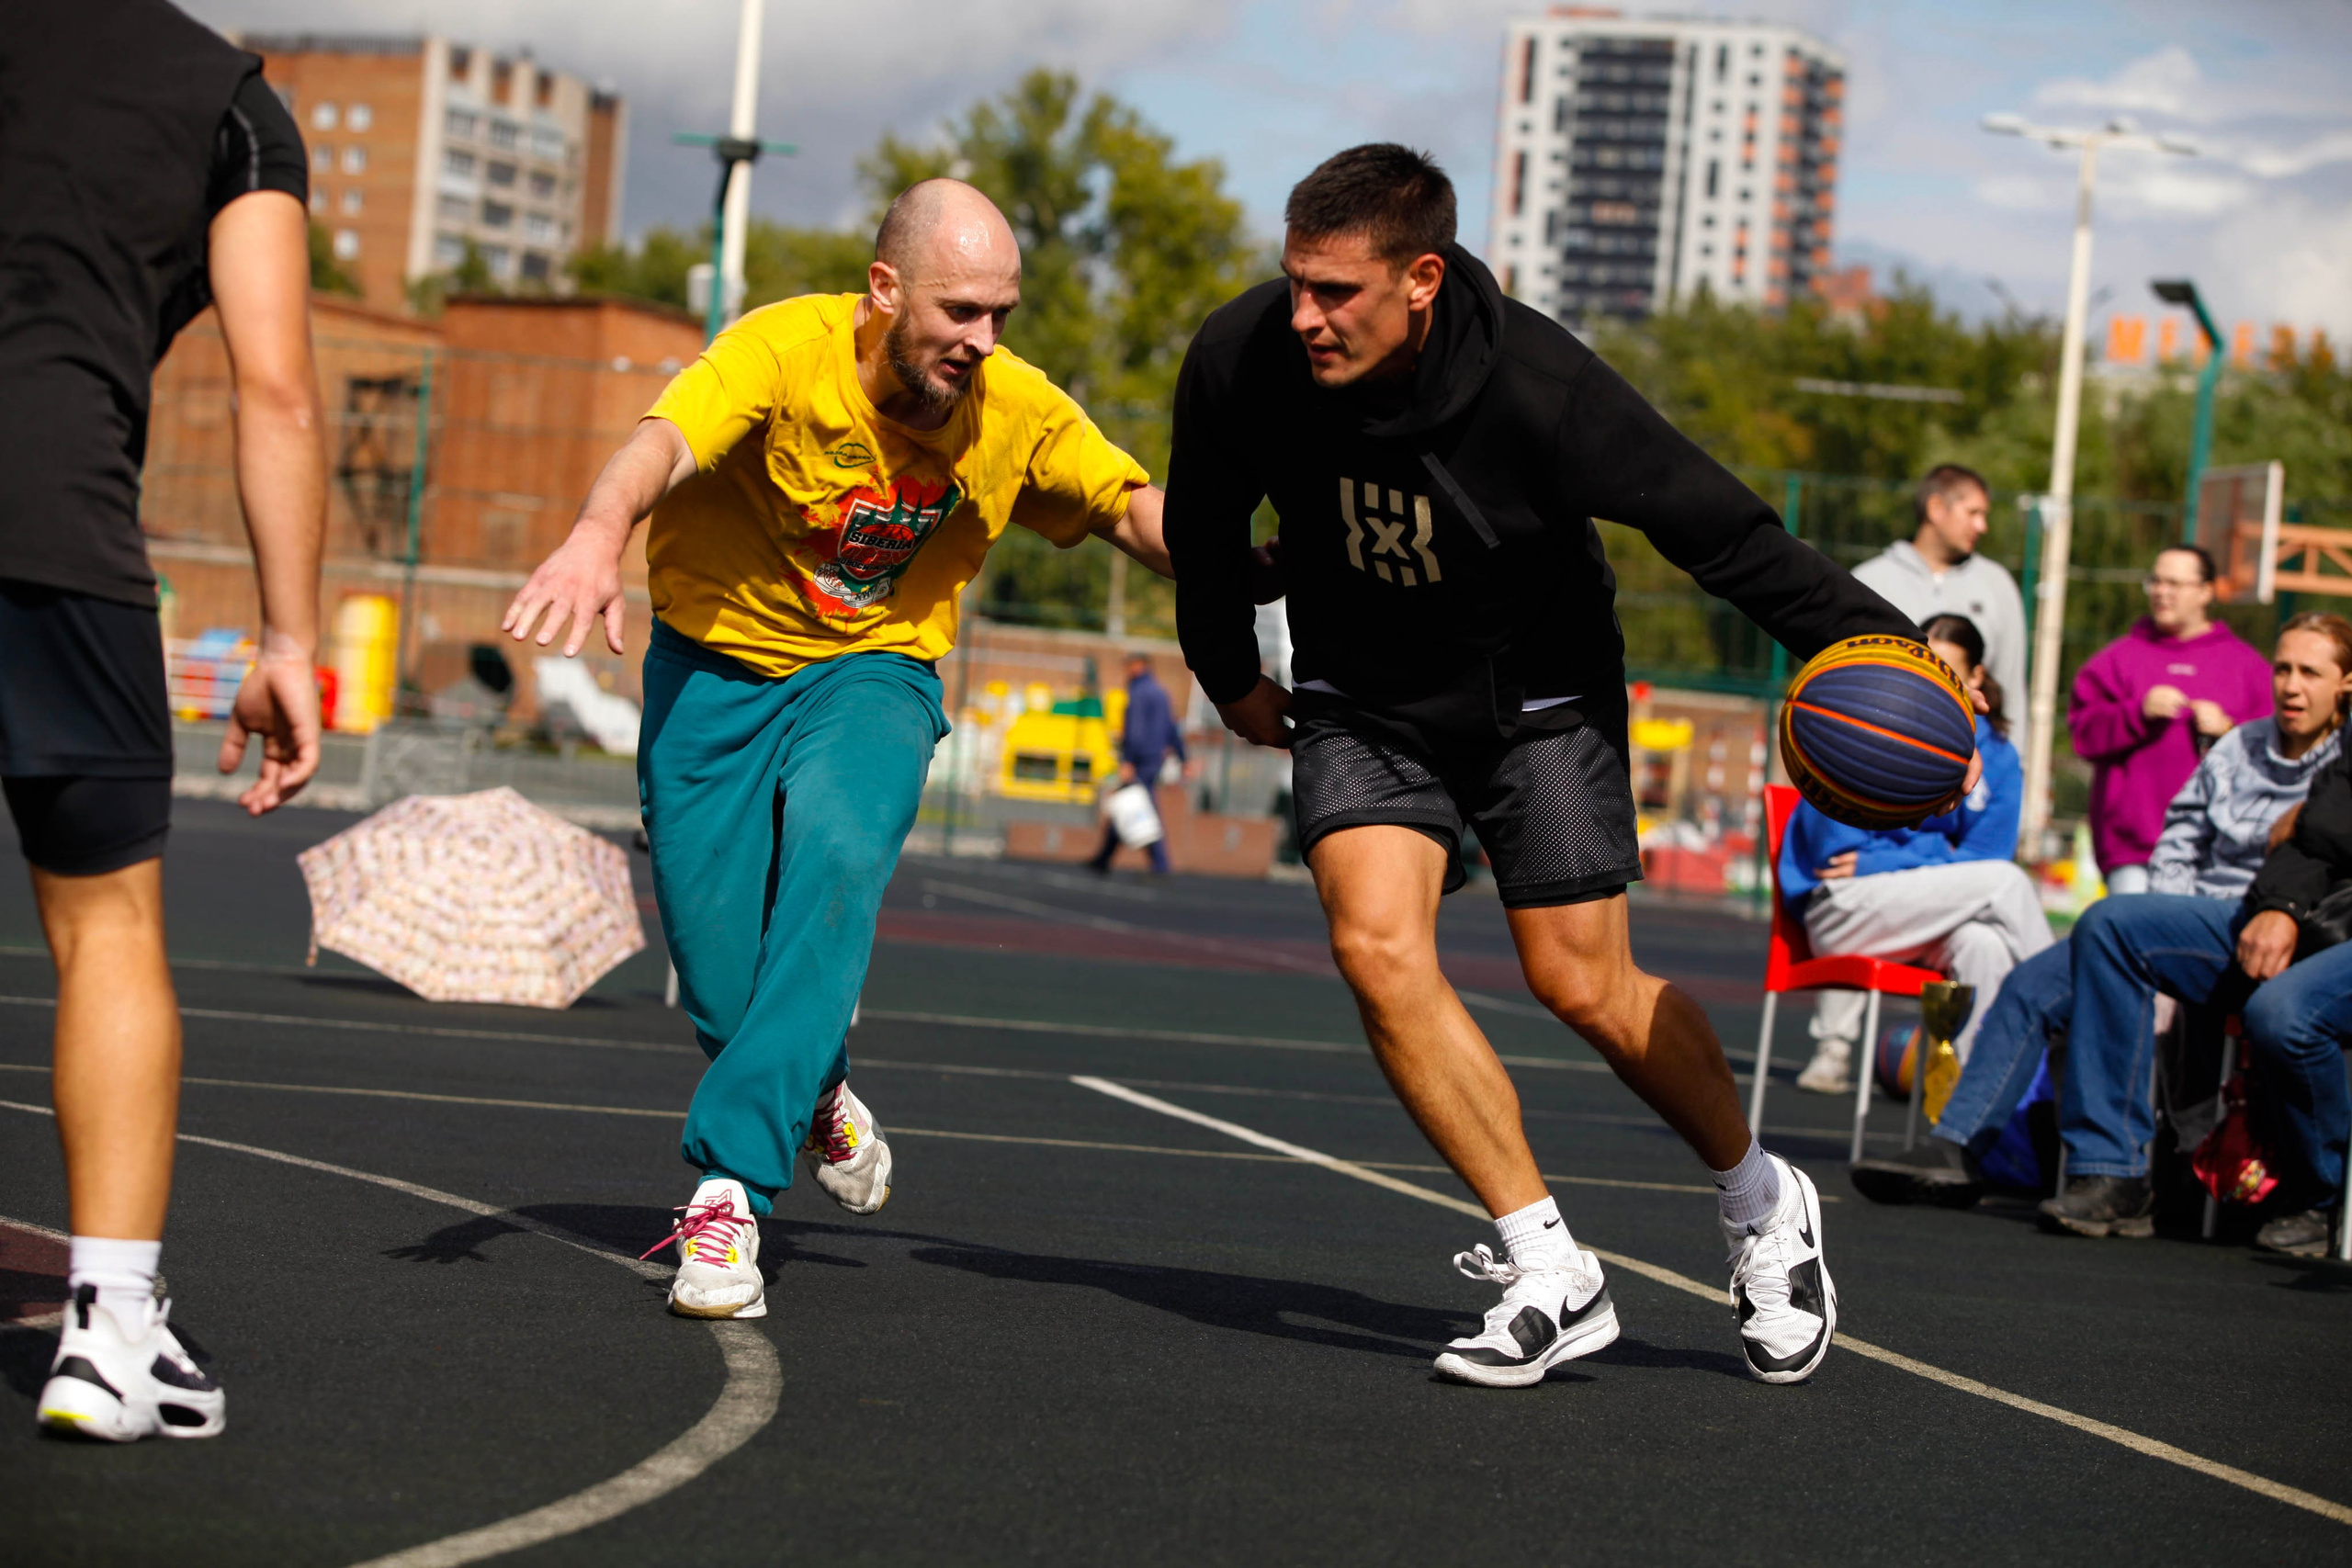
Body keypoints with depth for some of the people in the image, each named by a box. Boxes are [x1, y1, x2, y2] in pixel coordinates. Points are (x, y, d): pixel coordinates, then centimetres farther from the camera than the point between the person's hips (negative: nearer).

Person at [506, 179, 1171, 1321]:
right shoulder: (787, 351, -23)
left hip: (869, 676, 1)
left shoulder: (1017, 411, -10)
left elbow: (1131, 508, 2)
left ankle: (729, 1182, -29)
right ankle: (812, 1093, 34)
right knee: (721, 991, -3)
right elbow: (668, 439, -40)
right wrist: (599, 533, -61)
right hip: (715, 667, -1)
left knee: (835, 856, -30)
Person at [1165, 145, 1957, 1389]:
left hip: (1536, 696, -2)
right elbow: (1205, 523, 2)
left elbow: (1713, 525, -21)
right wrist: (1229, 674, 14)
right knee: (1377, 944, -20)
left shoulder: (1536, 387, -31)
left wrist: (1873, 637, -27)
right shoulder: (1239, 363, -21)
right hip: (1362, 702, 2)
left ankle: (1760, 1202, 26)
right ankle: (1547, 1273, -11)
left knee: (1582, 985, -4)